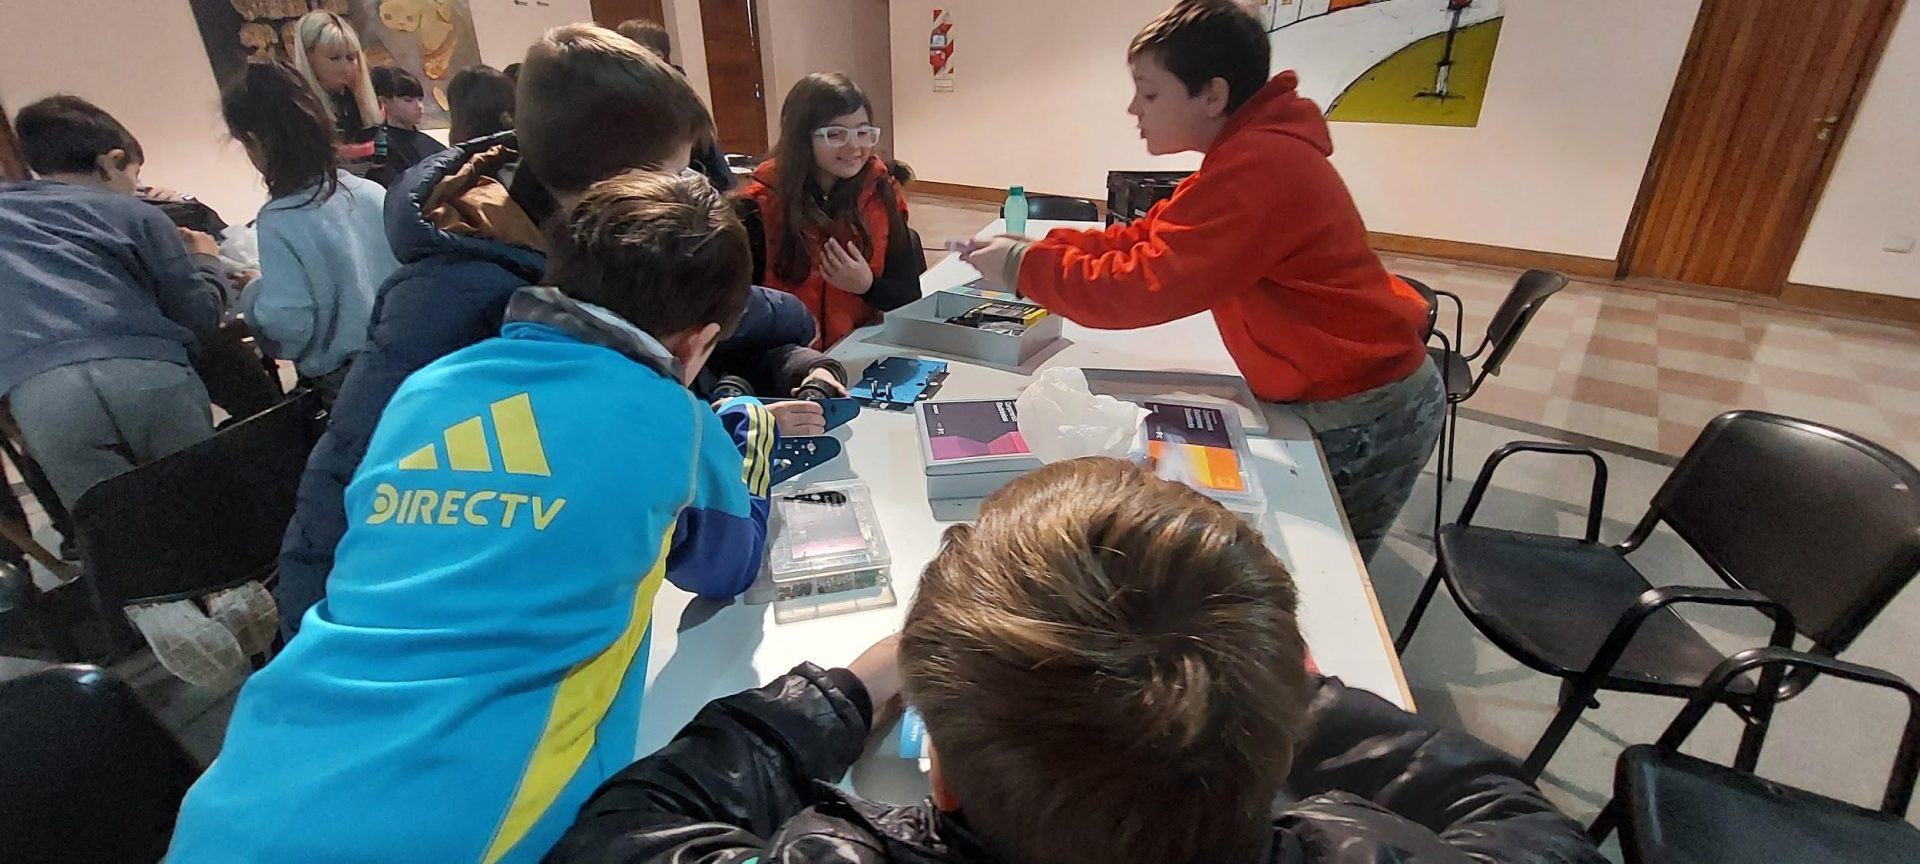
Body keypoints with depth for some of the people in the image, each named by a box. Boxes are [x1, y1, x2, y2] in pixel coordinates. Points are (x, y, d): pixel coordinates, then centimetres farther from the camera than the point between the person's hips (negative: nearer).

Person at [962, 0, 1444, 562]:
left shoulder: (1260, 165, -28)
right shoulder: (1250, 152, 5)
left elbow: (1145, 287, -30)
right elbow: (1149, 240, 6)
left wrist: (1024, 268, -18)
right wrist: (1036, 245, -3)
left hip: (1363, 415, -9)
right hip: (1336, 396, 9)